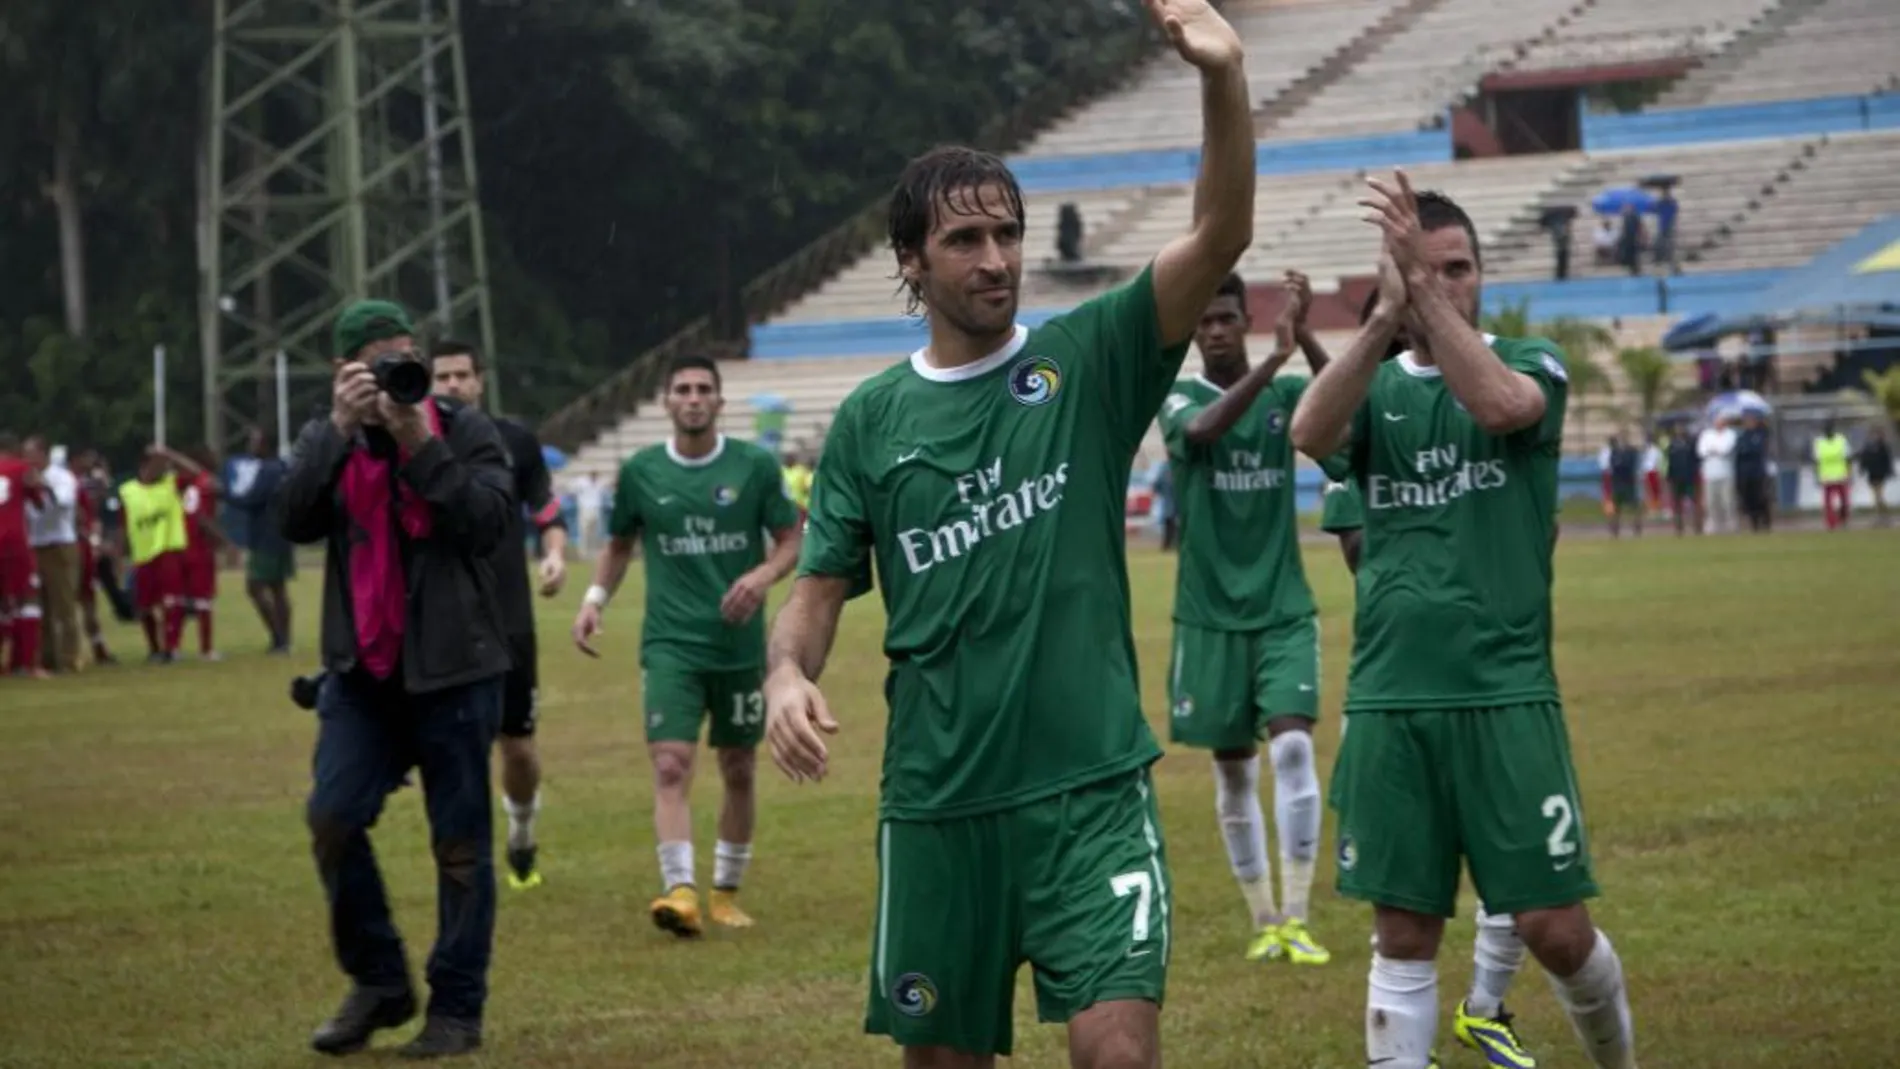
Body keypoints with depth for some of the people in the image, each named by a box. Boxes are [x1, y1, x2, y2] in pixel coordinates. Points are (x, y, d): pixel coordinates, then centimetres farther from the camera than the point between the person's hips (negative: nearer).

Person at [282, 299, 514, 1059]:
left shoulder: (465, 432, 1)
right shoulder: (327, 440, 9)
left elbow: (488, 523, -14)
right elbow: (296, 521, -9)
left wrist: (420, 444, -18)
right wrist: (342, 429, -16)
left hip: (452, 668, -3)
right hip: (361, 668, 3)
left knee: (460, 841, 1)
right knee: (332, 817, -9)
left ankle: (457, 1007, 9)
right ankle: (377, 982, 8)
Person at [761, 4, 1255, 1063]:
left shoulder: (1088, 364, -1)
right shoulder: (873, 418, 6)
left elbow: (1222, 236, -14)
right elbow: (824, 586, 10)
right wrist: (788, 673, -13)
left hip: (1090, 788, -3)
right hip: (935, 801, 3)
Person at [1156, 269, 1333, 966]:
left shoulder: (1285, 396, 3)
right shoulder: (1181, 399, -2)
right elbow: (1203, 429, -26)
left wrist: (1304, 337, -32)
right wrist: (1272, 360, -38)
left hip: (1284, 609, 0)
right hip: (1211, 615, 0)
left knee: (1293, 746, -16)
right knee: (1234, 770, 6)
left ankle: (1297, 918, -12)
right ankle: (1263, 920, 18)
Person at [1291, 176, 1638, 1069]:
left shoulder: (1532, 365, 4)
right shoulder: (1375, 387, 10)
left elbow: (1497, 403, -20)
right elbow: (1309, 434, -14)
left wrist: (1425, 279, -25)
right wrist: (1385, 317, -26)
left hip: (1506, 693, -2)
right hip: (1388, 699, 2)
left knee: (1556, 930, -2)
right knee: (1404, 938, 4)